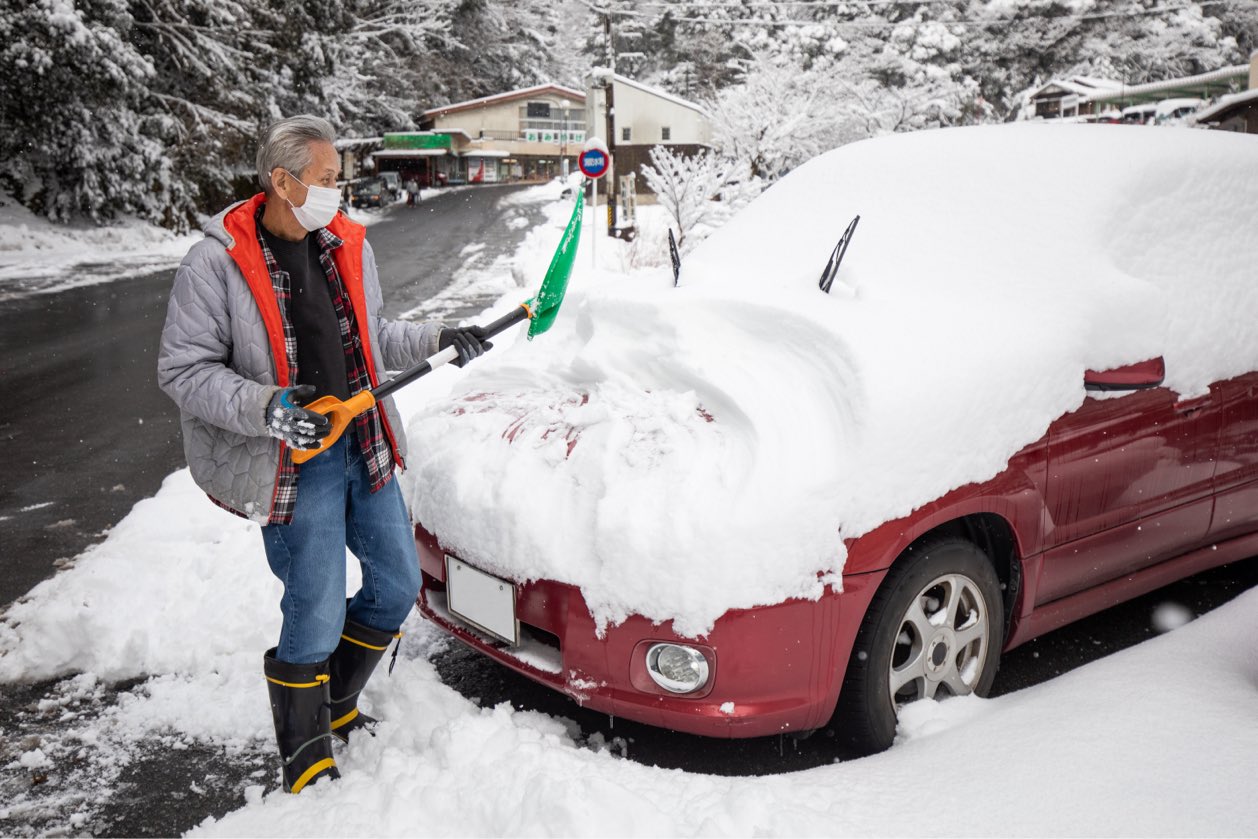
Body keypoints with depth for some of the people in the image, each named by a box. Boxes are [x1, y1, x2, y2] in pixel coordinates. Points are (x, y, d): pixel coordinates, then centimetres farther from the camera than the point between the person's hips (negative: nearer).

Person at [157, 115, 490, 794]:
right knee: (316, 618, -2)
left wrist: (435, 340, 6)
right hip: (294, 465, -7)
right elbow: (184, 370, -13)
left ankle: (336, 705, 38)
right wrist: (265, 406, -27)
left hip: (363, 448, 7)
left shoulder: (346, 244, 6)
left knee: (397, 584, 14)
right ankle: (306, 763, 20)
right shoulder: (215, 264, -14)